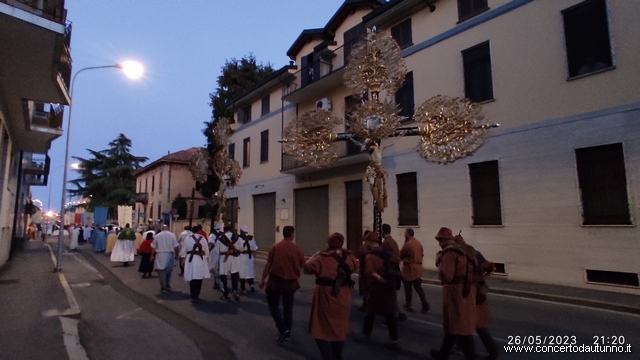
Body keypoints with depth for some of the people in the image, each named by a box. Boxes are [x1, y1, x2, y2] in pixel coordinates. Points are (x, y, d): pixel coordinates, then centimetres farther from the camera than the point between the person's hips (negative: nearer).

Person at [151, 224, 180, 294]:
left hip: (160, 255, -1)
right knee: (168, 271, 16)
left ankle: (163, 288, 0)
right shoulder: (172, 235, -2)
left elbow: (153, 247, 5)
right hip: (169, 255, 1)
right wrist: (176, 254, 8)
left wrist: (152, 255, 17)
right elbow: (175, 247, -4)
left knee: (161, 272, 3)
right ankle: (168, 287, 23)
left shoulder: (157, 236, 2)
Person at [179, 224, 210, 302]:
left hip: (190, 260, 0)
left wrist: (183, 259, 15)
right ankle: (196, 295, 19)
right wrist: (206, 258, 13)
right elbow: (207, 250, 1)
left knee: (192, 279, 5)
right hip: (201, 260, 0)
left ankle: (193, 296, 4)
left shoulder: (187, 239, 0)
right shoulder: (203, 238, -2)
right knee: (199, 278, 10)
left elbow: (183, 251, 4)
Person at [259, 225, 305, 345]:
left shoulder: (275, 246, -7)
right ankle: (287, 332, 26)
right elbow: (301, 266, 6)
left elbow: (269, 264, -8)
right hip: (291, 282, 2)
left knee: (273, 304, 15)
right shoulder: (297, 249, -4)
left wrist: (263, 279, 0)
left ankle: (282, 329, 4)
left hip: (276, 280, -2)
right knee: (288, 307, 16)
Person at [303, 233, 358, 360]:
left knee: (322, 328, 11)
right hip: (343, 296, 5)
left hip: (326, 296, -5)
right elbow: (355, 266, 16)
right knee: (339, 326, 23)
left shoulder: (322, 257, -20)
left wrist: (314, 256, -1)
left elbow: (307, 268, -15)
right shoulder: (348, 257, -4)